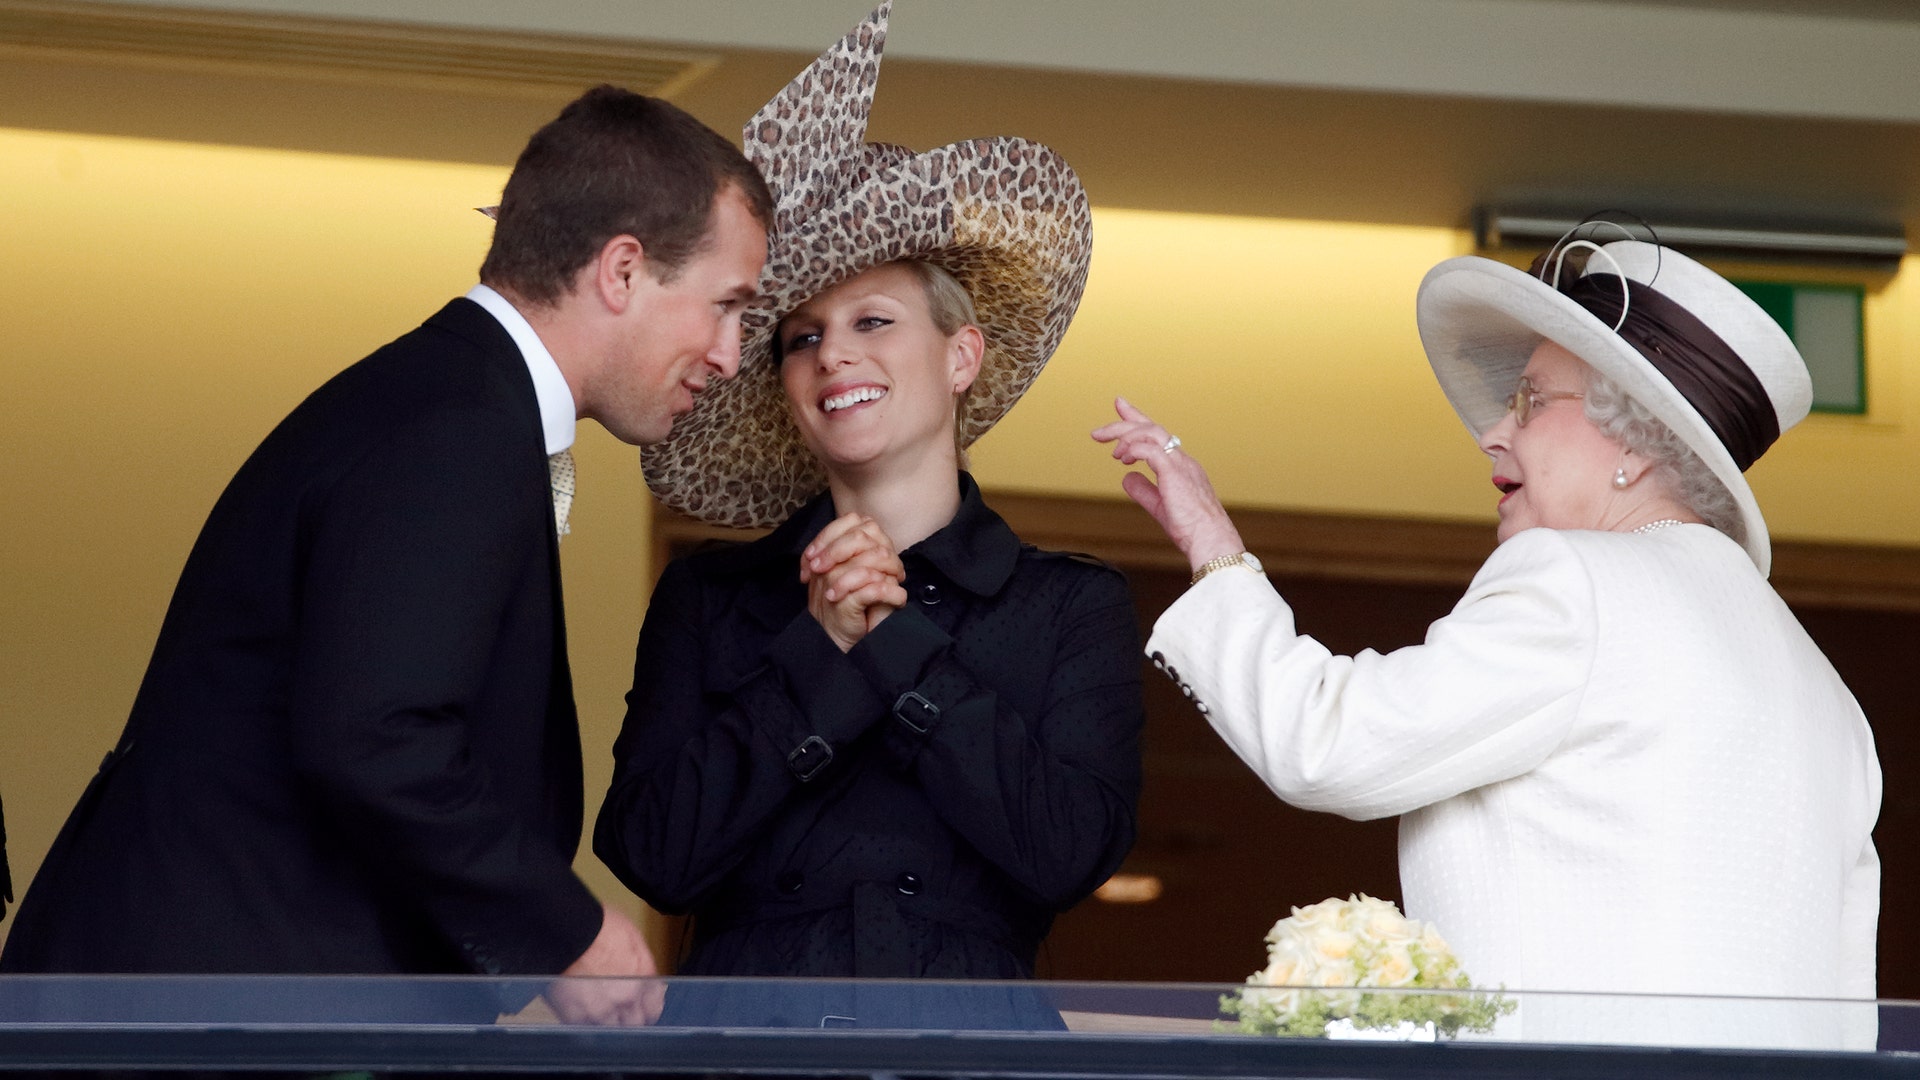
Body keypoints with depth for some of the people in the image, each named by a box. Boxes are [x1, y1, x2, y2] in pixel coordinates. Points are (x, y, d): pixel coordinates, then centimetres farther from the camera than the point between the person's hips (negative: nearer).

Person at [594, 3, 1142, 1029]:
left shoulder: (1069, 607, 10)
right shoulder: (709, 597, 13)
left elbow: (1067, 853, -4)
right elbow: (652, 854, 1)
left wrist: (894, 638, -1)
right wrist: (824, 655, -3)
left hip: (969, 1021, 0)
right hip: (737, 1019, 1)